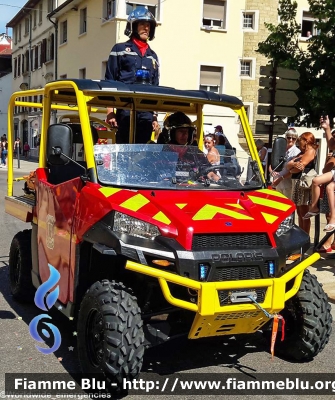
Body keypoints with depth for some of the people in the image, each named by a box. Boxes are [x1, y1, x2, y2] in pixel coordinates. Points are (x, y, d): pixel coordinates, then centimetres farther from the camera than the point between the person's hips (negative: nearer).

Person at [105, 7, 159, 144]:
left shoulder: (153, 56, 22)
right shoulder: (120, 49, 8)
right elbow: (109, 81, 1)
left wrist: (155, 115, 13)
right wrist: (110, 110, -8)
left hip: (147, 111, 4)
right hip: (126, 107, -4)